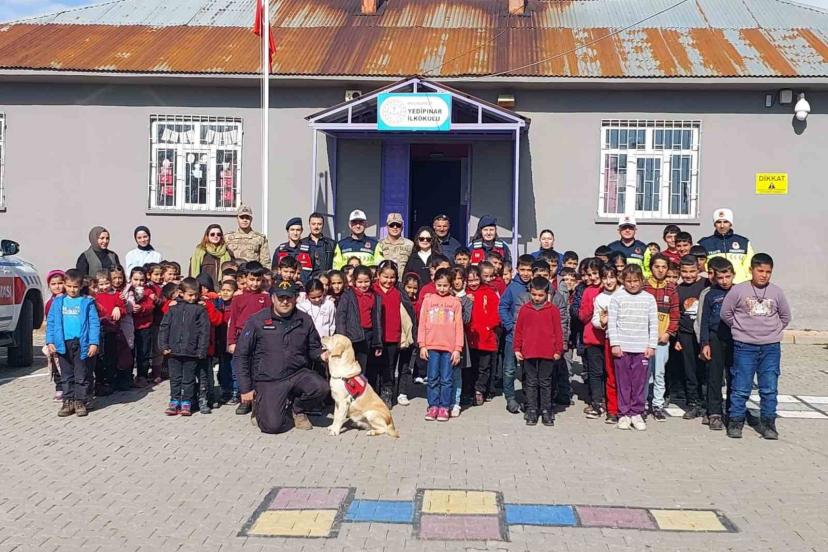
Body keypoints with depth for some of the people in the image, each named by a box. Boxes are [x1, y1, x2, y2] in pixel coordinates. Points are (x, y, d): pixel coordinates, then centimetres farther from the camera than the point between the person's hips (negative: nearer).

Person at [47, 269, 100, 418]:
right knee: (66, 376, 11)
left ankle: (80, 401, 13)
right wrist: (50, 341, 0)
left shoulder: (87, 302, -1)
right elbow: (51, 323, 8)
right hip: (63, 343, 3)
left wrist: (94, 343, -11)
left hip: (82, 344, -2)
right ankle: (68, 401, 19)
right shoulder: (58, 302, 7)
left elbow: (94, 323, -4)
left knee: (81, 376, 5)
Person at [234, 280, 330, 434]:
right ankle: (260, 406, 19)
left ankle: (297, 410, 6)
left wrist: (321, 355, -7)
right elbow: (241, 355, -2)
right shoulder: (256, 321, -5)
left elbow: (313, 347, 18)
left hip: (298, 374, 3)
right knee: (272, 426, -18)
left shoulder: (304, 320, 3)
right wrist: (246, 389, -4)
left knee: (321, 388, -26)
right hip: (268, 381, -3)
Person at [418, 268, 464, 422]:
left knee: (446, 379, 4)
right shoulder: (428, 300, 5)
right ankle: (433, 406, 13)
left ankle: (444, 407, 11)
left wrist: (458, 349, -2)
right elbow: (422, 323, 5)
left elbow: (459, 326, 2)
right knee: (433, 378, 6)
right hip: (431, 346, 1)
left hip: (449, 347, -1)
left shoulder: (455, 302, 3)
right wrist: (422, 345, -1)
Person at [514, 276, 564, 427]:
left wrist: (558, 350, 1)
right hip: (528, 352, 1)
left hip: (547, 353, -1)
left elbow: (558, 331, 2)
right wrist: (517, 349, 5)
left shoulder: (553, 310, -1)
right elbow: (518, 330, 6)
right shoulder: (524, 309, 2)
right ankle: (531, 411, 15)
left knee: (545, 383, 8)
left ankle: (546, 411, 15)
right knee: (531, 383, 8)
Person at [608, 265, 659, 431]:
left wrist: (652, 345, -1)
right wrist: (614, 343, -7)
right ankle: (623, 414, 13)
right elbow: (612, 322, -1)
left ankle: (636, 413, 15)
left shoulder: (649, 298, 5)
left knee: (640, 382, 4)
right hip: (622, 347, -1)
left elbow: (653, 324, 5)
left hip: (642, 348, 1)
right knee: (623, 382, 4)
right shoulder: (617, 297, 1)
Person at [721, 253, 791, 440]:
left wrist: (773, 331, 11)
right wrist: (739, 328, 5)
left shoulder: (776, 292, 4)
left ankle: (768, 423, 16)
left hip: (771, 347, 2)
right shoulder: (738, 290, -5)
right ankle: (735, 421, 11)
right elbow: (726, 313, 3)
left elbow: (785, 316, 17)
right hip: (744, 347, -2)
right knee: (741, 388, 1)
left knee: (769, 389, 6)